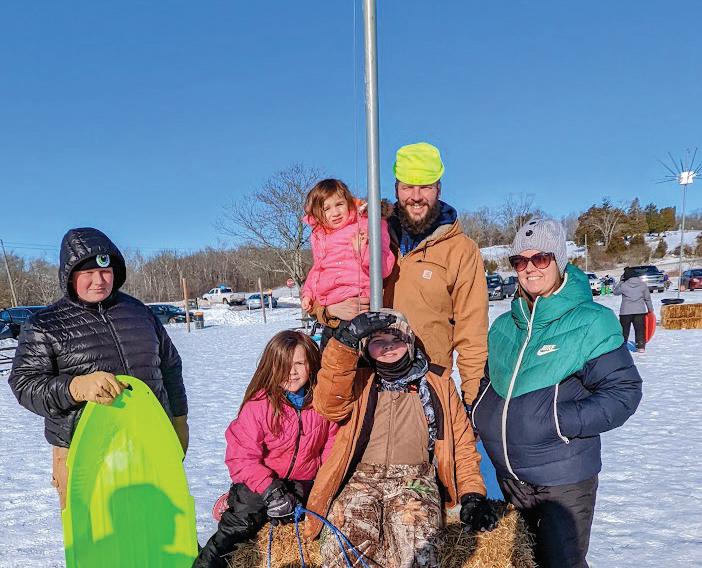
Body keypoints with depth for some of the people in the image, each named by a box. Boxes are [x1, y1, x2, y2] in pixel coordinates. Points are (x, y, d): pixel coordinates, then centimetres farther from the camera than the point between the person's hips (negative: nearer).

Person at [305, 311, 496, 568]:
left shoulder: (437, 382, 15)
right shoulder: (359, 382, 13)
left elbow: (462, 441, 16)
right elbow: (329, 405, -9)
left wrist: (472, 494, 2)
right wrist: (346, 339, -19)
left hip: (416, 477, 0)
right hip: (363, 477, 1)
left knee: (412, 546, -32)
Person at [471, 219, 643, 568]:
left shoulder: (591, 322, -12)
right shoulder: (504, 326, 5)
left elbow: (624, 391, -13)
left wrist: (562, 421, -23)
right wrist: (481, 415, 0)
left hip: (564, 480, -5)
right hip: (509, 475, 6)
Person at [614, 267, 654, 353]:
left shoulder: (623, 285, -10)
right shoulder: (643, 284, 0)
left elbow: (615, 292, 8)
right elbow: (647, 298, 7)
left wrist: (621, 281, 9)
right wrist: (650, 309, 18)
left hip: (626, 311, -2)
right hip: (640, 310, 2)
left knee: (624, 330, 8)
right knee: (640, 329, 7)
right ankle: (641, 347, 5)